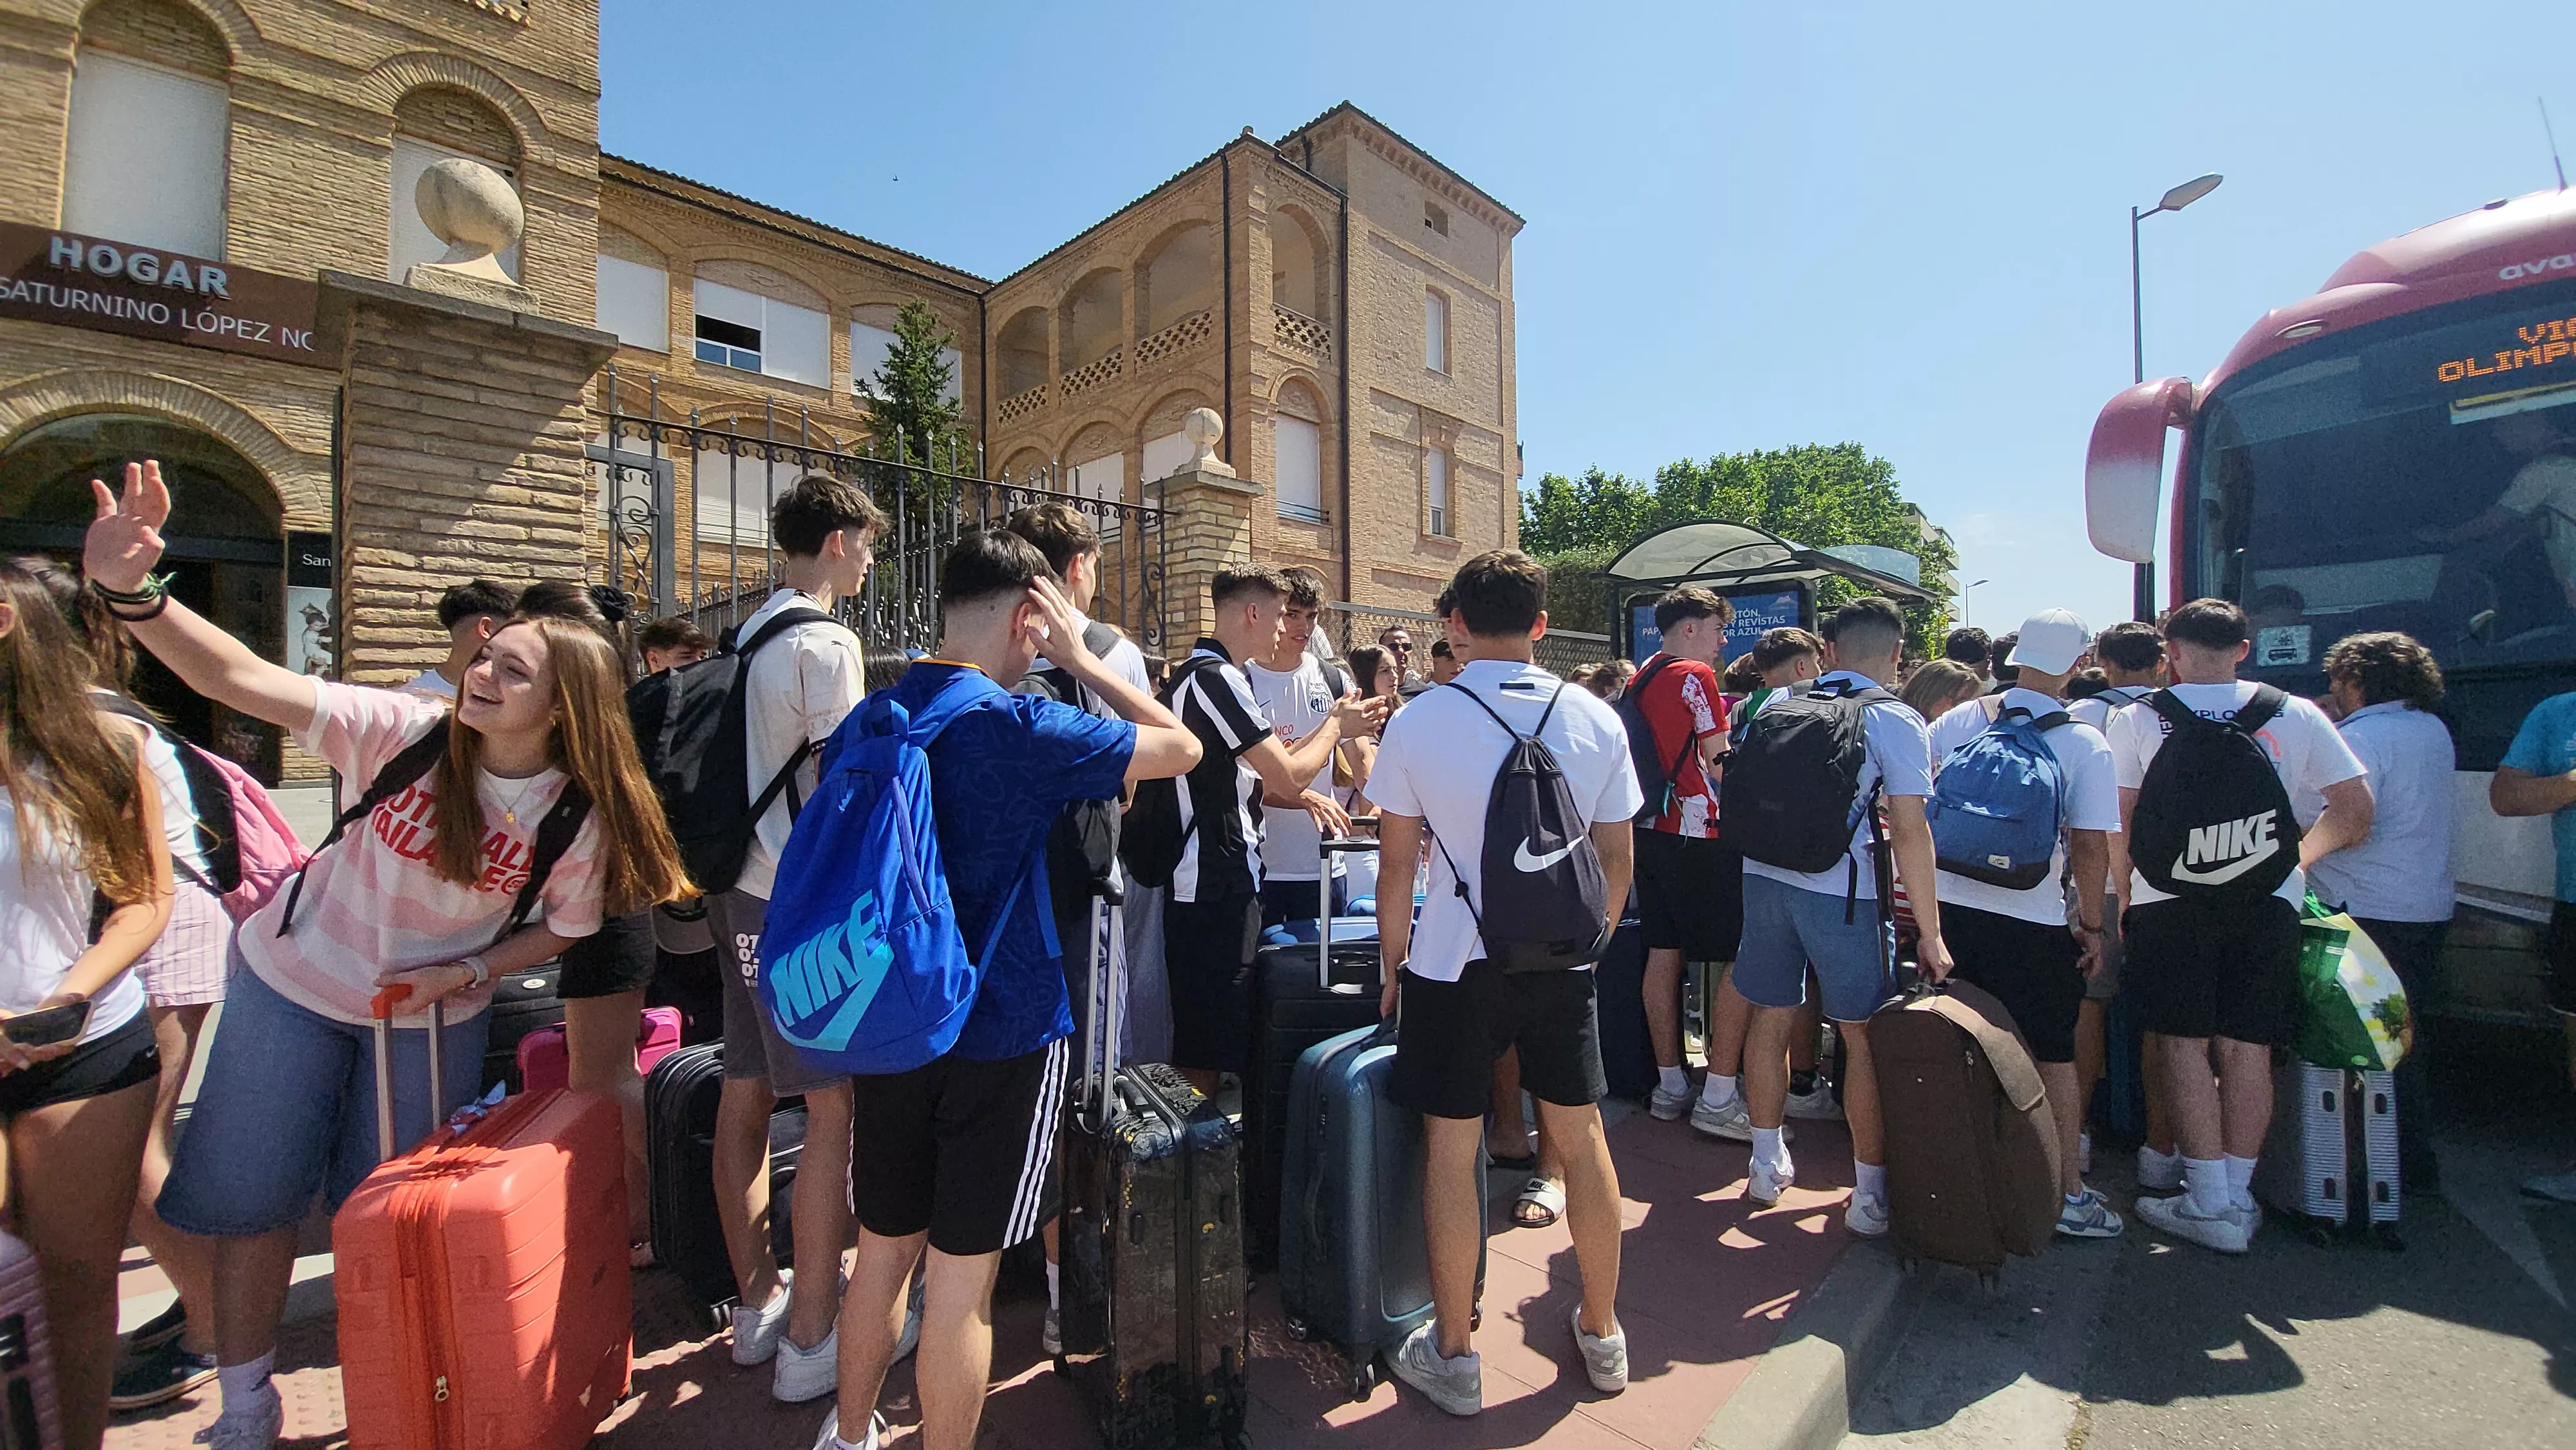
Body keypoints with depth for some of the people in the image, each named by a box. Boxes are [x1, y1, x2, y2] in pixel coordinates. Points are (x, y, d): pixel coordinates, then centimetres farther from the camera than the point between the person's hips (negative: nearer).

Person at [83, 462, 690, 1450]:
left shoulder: (576, 815, -20)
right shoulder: (404, 732, -22)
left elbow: (565, 928, -6)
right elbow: (242, 679, -31)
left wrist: (468, 973, -19)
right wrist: (128, 588, -46)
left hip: (438, 1016, 0)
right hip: (297, 983, 1)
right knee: (253, 1197, 11)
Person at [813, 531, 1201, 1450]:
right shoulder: (1023, 728, -19)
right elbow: (1183, 748, -11)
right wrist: (1078, 659, -5)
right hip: (1003, 1035, -7)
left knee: (884, 1248, 24)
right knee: (961, 1275, 9)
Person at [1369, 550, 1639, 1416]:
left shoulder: (1417, 723, -9)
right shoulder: (1596, 720, -2)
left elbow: (1397, 865, -5)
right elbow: (1617, 861, 4)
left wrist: (1391, 965, 7)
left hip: (1453, 963, -3)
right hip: (1562, 962, 3)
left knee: (1451, 1150, 10)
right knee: (1581, 1138, 18)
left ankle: (1452, 1356, 27)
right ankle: (1602, 1334, 38)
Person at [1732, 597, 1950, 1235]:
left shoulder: (1775, 707, 10)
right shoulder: (1895, 721, -3)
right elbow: (1909, 830, -8)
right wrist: (1930, 932, -4)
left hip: (1763, 877, 4)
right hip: (1841, 891, -4)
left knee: (1770, 1018, 15)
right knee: (1865, 1038, 9)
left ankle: (1767, 1164, 30)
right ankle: (1871, 1194, 20)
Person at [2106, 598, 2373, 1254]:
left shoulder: (2136, 720, -3)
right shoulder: (2297, 715, 5)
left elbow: (2117, 825, -5)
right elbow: (2355, 810, 6)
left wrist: (2124, 893, 7)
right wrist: (2296, 858, 22)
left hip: (2170, 899, -3)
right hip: (2268, 901, 3)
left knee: (2184, 1043, 5)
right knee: (2249, 1047, 9)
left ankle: (2209, 1202, 8)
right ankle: (2238, 1199, 17)